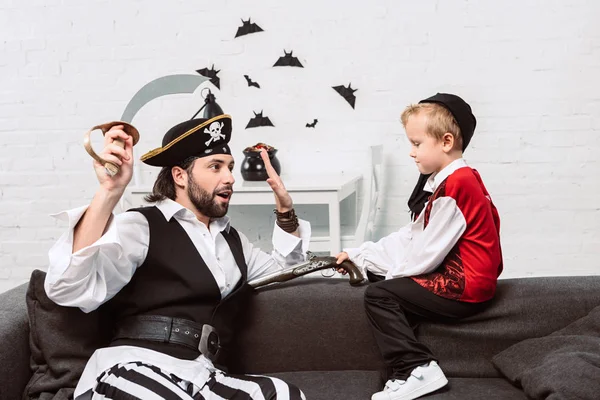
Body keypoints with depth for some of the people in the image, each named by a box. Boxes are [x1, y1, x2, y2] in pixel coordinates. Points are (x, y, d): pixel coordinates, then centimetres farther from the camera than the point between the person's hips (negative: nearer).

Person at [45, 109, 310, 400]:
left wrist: (285, 208, 21)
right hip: (136, 370, -5)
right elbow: (67, 289, -14)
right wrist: (110, 190, -25)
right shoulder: (141, 226, 1)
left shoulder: (230, 239, 23)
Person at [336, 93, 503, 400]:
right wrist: (360, 256, 7)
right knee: (384, 281, 16)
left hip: (465, 287, -11)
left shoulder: (457, 183, -21)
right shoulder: (452, 181, 12)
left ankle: (416, 370, -12)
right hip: (456, 276, 11)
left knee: (379, 295, -12)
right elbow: (409, 237, 13)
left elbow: (430, 251, -22)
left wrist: (396, 274, -5)